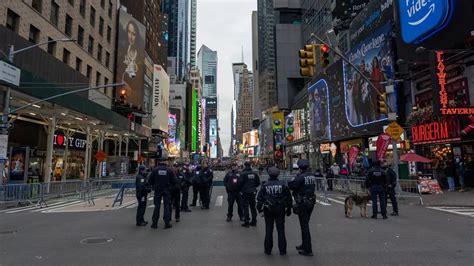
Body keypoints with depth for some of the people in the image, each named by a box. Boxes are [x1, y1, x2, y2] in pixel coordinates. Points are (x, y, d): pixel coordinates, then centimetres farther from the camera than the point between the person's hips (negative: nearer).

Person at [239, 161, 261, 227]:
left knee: (245, 207, 1)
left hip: (245, 192, -5)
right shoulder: (255, 174, 1)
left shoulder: (242, 174, -14)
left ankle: (247, 222, 1)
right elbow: (258, 182, 6)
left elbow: (240, 183, -15)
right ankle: (254, 221, 20)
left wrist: (240, 189, 4)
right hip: (253, 192, 5)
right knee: (253, 207, 14)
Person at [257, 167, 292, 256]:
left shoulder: (265, 185, -5)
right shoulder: (283, 185, -3)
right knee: (281, 230, 8)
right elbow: (288, 198, 2)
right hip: (280, 210, 0)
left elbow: (260, 198, -2)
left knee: (268, 230, 9)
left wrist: (259, 208, 7)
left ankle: (268, 250, 16)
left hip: (268, 210, 0)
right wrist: (289, 208, 11)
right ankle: (282, 250, 12)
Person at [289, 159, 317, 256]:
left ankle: (308, 250, 5)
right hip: (311, 202, 8)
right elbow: (312, 187, 11)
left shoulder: (301, 177, -19)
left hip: (303, 204, -8)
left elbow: (291, 185, -19)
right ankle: (304, 245, 34)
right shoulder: (312, 176, 5)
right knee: (305, 224, 21)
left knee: (304, 226, 0)